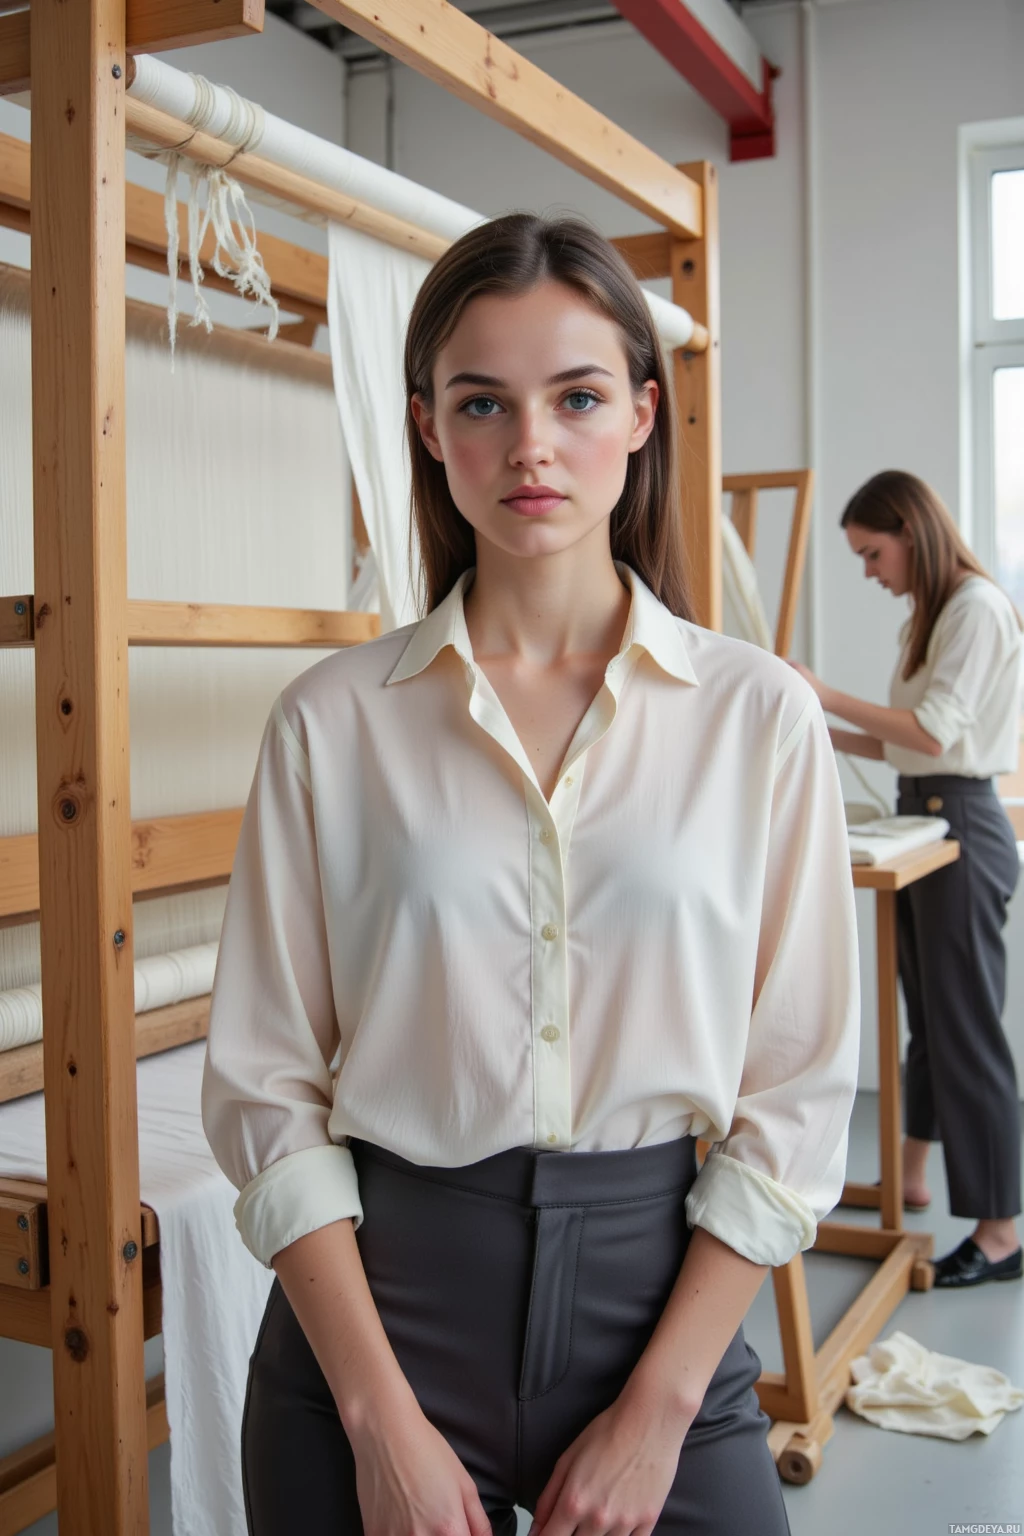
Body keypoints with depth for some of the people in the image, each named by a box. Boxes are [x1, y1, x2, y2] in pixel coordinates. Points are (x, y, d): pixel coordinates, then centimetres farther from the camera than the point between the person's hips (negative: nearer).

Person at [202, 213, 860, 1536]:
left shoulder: (759, 713, -4)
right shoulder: (333, 719, -5)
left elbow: (798, 1091, -3)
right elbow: (265, 1083, -4)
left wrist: (657, 1409, -7)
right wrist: (383, 1418, -9)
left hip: (658, 1287, 0)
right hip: (377, 1291, 0)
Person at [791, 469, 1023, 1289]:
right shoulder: (932, 614, 17)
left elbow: (934, 732, -19)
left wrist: (827, 694, -14)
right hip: (923, 819, 10)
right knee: (926, 1013, 17)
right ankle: (909, 1176, 30)